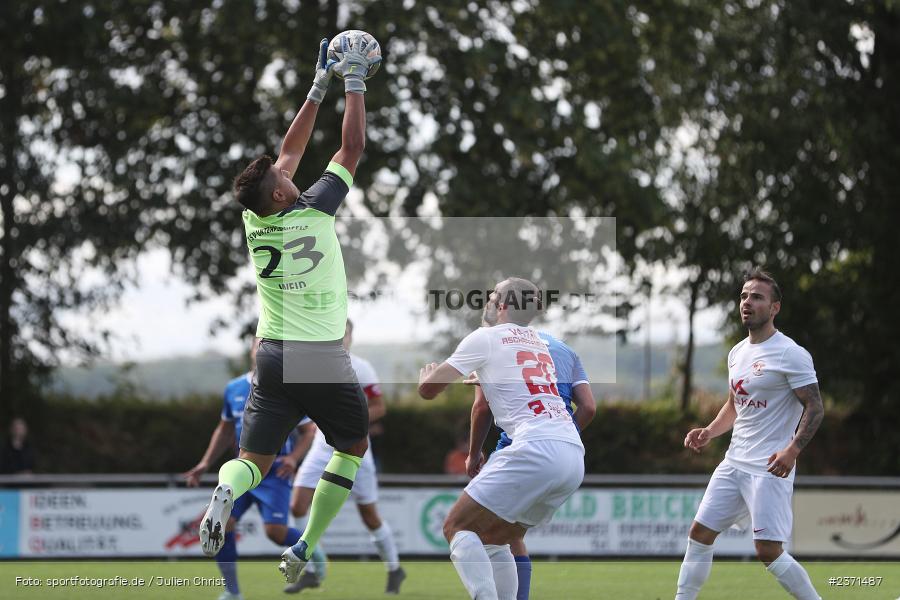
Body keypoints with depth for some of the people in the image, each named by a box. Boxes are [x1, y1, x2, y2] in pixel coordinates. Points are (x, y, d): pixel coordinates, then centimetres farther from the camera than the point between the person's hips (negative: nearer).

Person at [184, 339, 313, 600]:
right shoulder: (234, 389, 8)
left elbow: (308, 432, -3)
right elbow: (225, 431, 21)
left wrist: (293, 457, -21)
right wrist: (205, 464, 13)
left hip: (274, 472, -4)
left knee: (275, 531, -19)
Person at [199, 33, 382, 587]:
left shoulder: (255, 221, 3)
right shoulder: (313, 211, -10)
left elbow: (291, 151, 17)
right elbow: (352, 149, -2)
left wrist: (318, 89, 21)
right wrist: (354, 83, 7)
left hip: (272, 355, 4)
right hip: (324, 359, -4)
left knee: (254, 459, 6)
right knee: (353, 447, 18)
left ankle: (226, 492, -31)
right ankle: (304, 550, 7)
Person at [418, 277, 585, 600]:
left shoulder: (485, 338, 6)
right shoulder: (537, 342, 27)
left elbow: (428, 390, 9)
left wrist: (426, 373, 32)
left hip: (537, 448, -7)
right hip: (574, 456, 8)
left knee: (457, 528, -3)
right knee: (493, 540, 20)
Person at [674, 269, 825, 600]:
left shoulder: (790, 354, -11)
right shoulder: (738, 353, 13)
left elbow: (814, 407, -14)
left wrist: (792, 450, -27)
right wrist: (709, 432, 9)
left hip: (770, 469, -8)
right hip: (734, 462, 8)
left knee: (768, 551, -12)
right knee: (699, 534, 4)